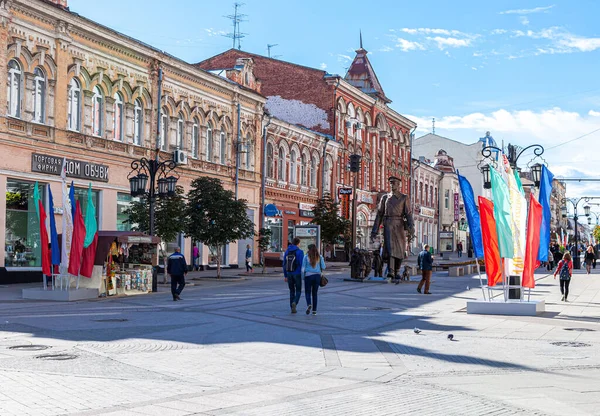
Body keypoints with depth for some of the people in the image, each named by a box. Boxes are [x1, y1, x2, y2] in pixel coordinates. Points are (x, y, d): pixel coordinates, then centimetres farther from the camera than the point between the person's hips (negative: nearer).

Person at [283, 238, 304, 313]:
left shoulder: (287, 251, 4)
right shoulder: (300, 252, -12)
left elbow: (284, 264, 5)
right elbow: (302, 264, -15)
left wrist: (285, 276, 11)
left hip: (289, 274, 4)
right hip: (297, 274, -4)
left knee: (292, 291, 14)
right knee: (298, 291, 7)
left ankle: (292, 308, 11)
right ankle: (294, 303, -20)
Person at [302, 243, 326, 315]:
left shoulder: (306, 257, -4)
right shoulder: (319, 257, 1)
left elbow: (303, 268, -3)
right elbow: (323, 267, 3)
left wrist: (303, 277, 8)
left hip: (308, 276, -2)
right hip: (317, 276, 2)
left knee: (308, 292, 6)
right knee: (315, 293, 10)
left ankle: (309, 304, -22)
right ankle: (314, 310, 9)